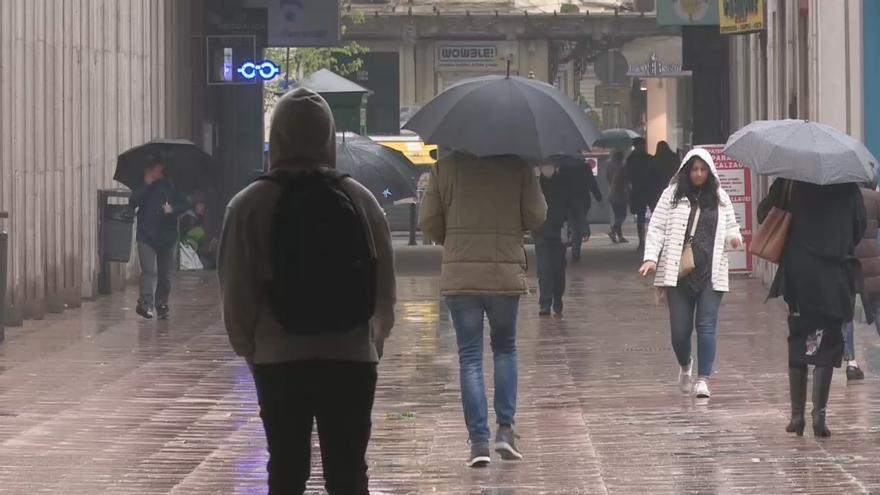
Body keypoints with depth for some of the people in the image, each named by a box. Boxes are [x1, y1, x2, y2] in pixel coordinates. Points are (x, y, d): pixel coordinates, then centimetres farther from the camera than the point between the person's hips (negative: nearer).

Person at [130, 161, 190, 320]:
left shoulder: (171, 186, 7)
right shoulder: (143, 187, 5)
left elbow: (185, 205, 6)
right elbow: (132, 202, -9)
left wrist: (172, 209, -14)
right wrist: (146, 184, -12)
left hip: (167, 236, 2)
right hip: (146, 236, -2)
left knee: (165, 274, 8)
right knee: (149, 271, -16)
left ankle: (162, 305, 20)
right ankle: (146, 303, -23)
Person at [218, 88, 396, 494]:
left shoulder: (250, 205, -6)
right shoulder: (361, 200, 1)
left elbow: (236, 293, -6)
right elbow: (385, 289, 3)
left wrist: (249, 348, 9)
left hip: (279, 358, -1)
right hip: (351, 358, 1)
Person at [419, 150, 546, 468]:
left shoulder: (448, 165, -1)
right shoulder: (517, 166, -2)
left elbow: (428, 221, -1)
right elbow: (536, 216, -3)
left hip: (460, 274, 0)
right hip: (506, 273, 0)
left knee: (470, 358, 5)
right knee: (505, 349, 20)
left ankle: (479, 441, -2)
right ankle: (505, 428, 7)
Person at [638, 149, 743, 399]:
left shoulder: (720, 198, 10)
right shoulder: (672, 195, 4)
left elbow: (731, 226, 21)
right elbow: (657, 228, 1)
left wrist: (734, 238, -3)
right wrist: (651, 257, -12)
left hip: (711, 272, 1)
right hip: (677, 272, -1)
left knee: (706, 325, -8)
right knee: (680, 328, 2)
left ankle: (703, 379, -6)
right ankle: (685, 366, 32)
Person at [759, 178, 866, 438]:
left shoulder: (789, 182, -2)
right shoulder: (847, 185, 0)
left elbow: (764, 214, -2)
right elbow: (860, 224, 3)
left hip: (799, 272, 1)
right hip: (835, 275, -1)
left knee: (798, 342, 12)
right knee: (827, 345, 2)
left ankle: (797, 415, 12)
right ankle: (819, 414, -10)